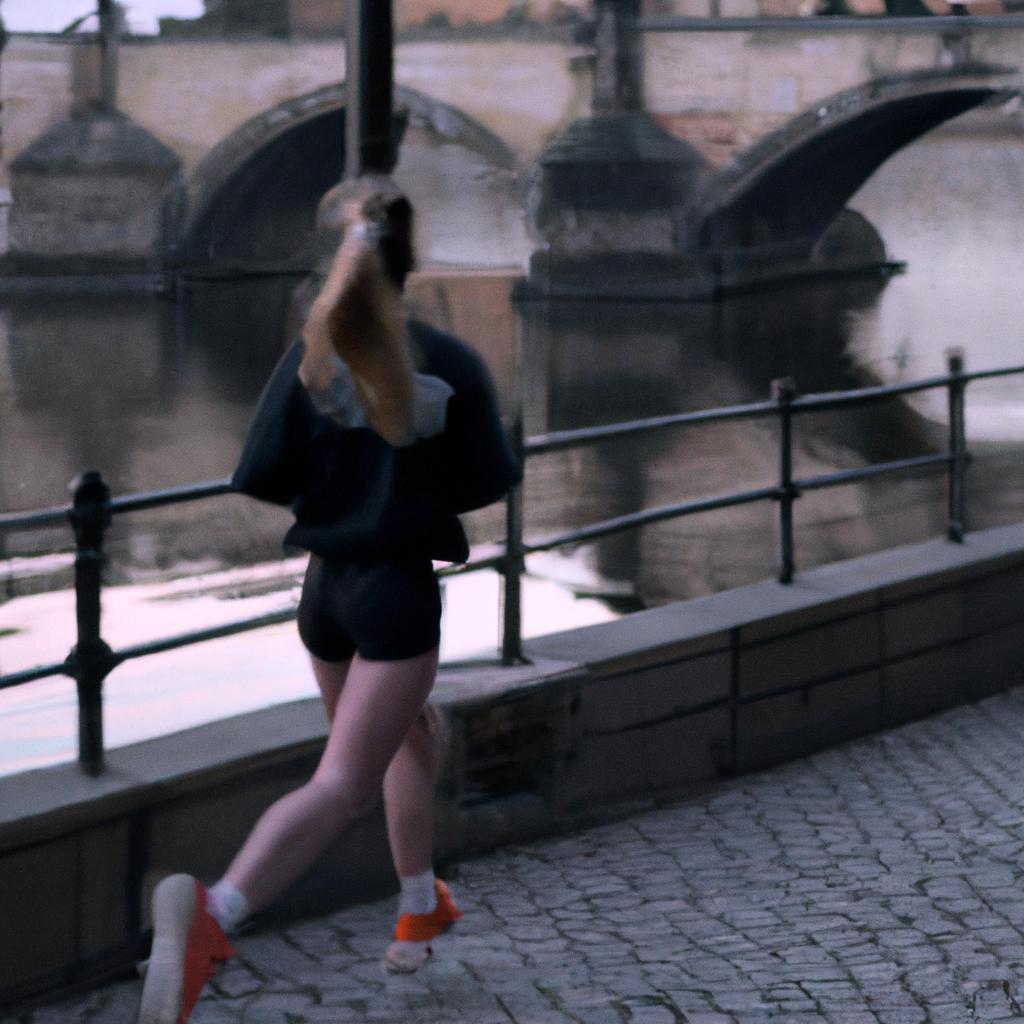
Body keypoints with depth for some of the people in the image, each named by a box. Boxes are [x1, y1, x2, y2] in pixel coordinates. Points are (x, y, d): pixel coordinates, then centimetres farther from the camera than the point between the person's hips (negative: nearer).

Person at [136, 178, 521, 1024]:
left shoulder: (312, 357, -2)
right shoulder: (452, 362, -7)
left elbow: (261, 477, -6)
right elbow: (491, 480, -2)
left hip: (327, 588, 5)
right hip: (399, 593, -5)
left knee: (413, 736, 30)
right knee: (342, 787, -13)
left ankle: (421, 913, 42)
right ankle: (214, 911, -37)